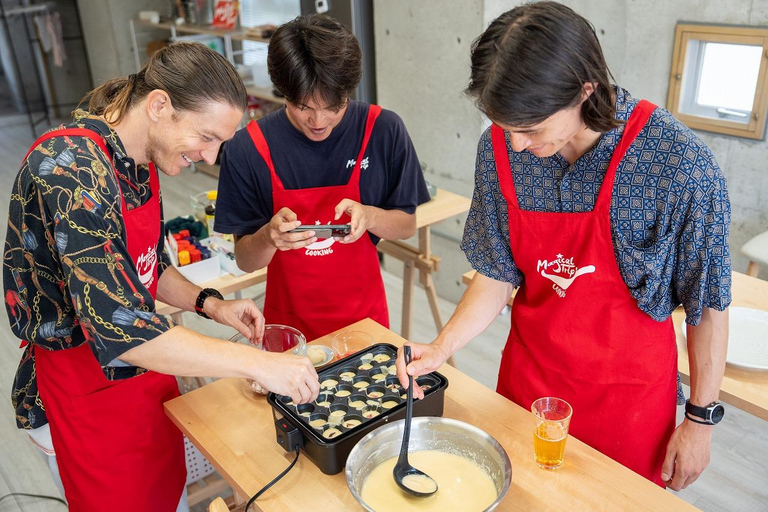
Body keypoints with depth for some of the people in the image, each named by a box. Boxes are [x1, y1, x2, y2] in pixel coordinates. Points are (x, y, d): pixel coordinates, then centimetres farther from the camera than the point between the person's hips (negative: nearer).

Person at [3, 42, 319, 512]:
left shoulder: (139, 161, -1)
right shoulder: (69, 167, -29)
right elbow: (119, 328, -35)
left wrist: (210, 304, -3)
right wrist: (259, 363, -32)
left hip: (145, 371, 8)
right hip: (87, 397, -7)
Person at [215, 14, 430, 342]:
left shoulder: (383, 130, -12)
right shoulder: (248, 148, -15)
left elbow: (407, 226, -3)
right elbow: (245, 261, -9)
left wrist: (369, 216, -24)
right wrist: (269, 237, -31)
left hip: (365, 319, 1)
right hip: (289, 325, 0)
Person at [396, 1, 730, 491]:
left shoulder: (680, 164, -24)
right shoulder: (499, 149, -13)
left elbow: (708, 303, -12)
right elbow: (497, 277, -4)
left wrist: (701, 419, -4)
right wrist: (442, 346, -19)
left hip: (627, 396, -3)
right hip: (528, 375, 3)